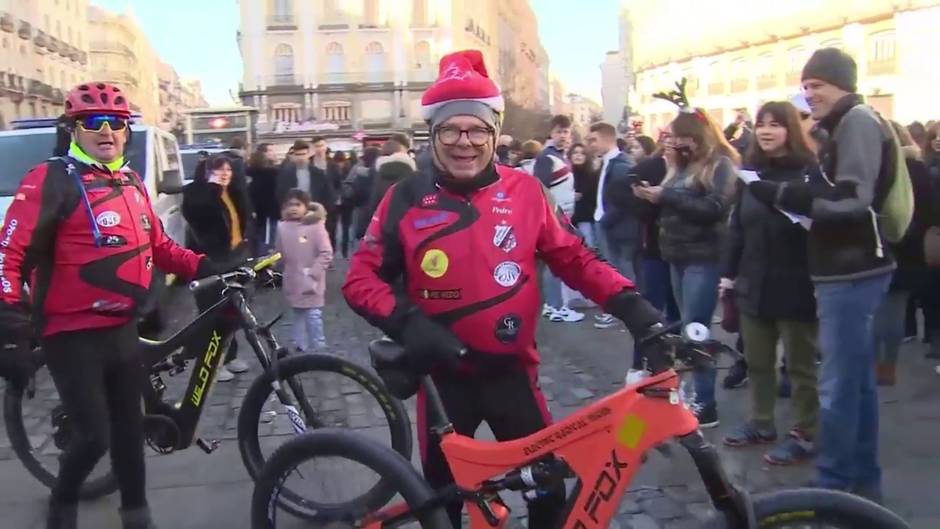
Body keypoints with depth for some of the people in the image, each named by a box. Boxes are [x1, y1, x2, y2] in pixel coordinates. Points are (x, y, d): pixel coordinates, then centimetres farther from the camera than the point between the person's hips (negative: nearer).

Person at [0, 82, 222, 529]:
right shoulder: (52, 180, -13)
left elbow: (159, 246, 18)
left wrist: (207, 269, 7)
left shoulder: (130, 182, 10)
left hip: (122, 328, 7)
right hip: (72, 334, -7)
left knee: (129, 425, 14)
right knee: (94, 435, -5)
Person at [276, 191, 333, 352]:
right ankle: (300, 347, 26)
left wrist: (313, 272, -15)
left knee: (313, 316, -3)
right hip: (293, 282, 5)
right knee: (298, 315, 15)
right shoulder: (283, 227, -1)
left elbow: (326, 253, -13)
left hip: (310, 283, -5)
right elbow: (280, 253, 11)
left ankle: (318, 349, 8)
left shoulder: (315, 225, -13)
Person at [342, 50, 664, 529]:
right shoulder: (407, 199, -7)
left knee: (550, 486, 9)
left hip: (512, 372, 1)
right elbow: (361, 279, -6)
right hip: (443, 376, 0)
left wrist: (630, 305, -14)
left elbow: (575, 259, 0)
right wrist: (407, 323, -23)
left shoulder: (524, 191, -5)